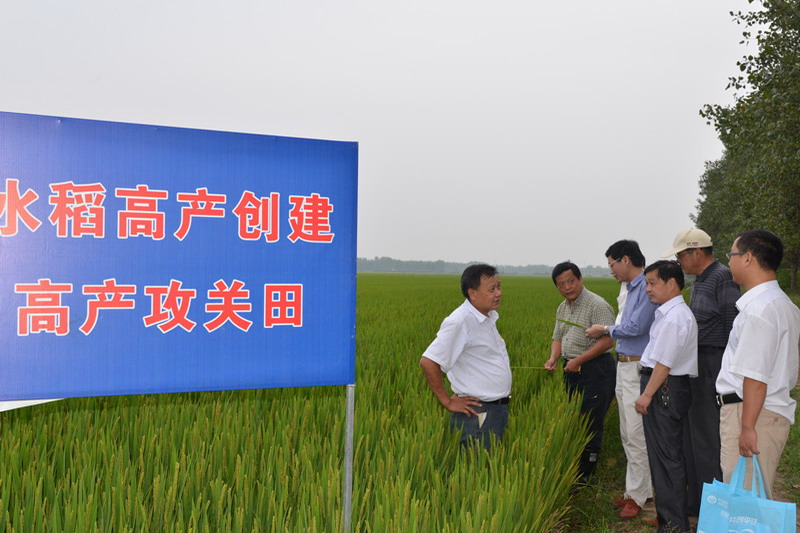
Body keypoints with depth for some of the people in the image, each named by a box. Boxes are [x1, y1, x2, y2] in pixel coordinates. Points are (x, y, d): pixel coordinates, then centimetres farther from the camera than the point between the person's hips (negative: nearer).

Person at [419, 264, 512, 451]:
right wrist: (447, 401, -18)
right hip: (477, 414, -9)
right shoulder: (459, 322, -21)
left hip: (498, 410, 9)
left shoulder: (489, 317, 9)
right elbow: (428, 362, -25)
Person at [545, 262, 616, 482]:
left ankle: (583, 478, 5)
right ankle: (571, 471, 23)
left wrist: (579, 360, -19)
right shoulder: (562, 308, 14)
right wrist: (553, 358, 0)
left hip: (595, 370, -8)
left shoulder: (597, 305, -12)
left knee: (590, 424, -4)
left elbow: (607, 340, -19)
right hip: (572, 370, 8)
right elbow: (558, 338, 20)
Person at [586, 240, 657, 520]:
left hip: (639, 369, -10)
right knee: (628, 435, 15)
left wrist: (606, 329, -7)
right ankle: (640, 488, 26)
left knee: (637, 436, -3)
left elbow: (637, 327, -20)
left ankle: (637, 495, 7)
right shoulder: (632, 288, 14)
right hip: (623, 367, 10)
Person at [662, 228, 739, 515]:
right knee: (693, 435, 15)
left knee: (708, 439, -2)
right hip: (696, 365, 10)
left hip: (714, 367, -10)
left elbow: (734, 326, -18)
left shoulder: (723, 278, -13)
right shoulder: (700, 281, 15)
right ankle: (697, 504, 27)